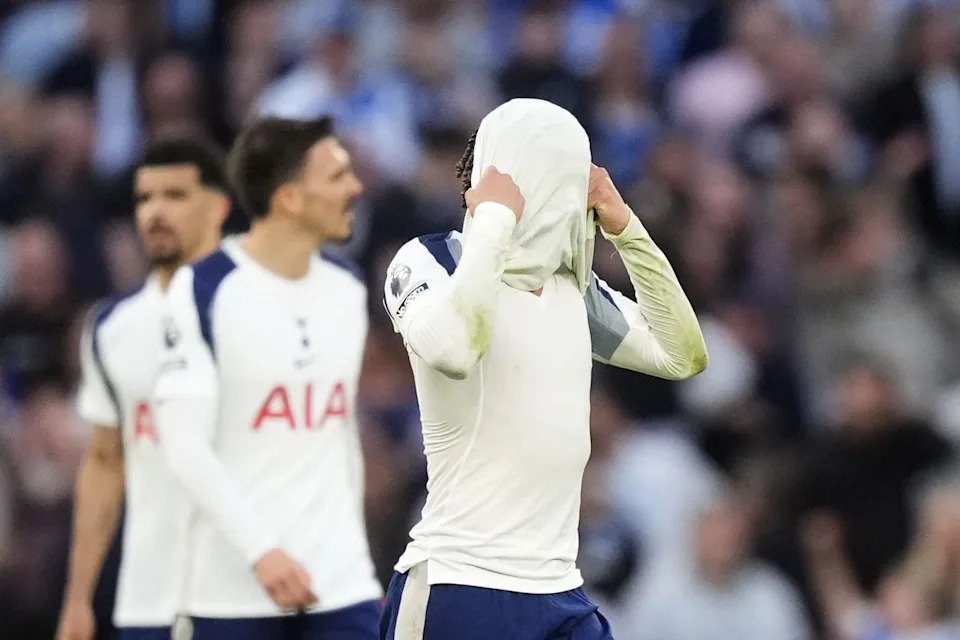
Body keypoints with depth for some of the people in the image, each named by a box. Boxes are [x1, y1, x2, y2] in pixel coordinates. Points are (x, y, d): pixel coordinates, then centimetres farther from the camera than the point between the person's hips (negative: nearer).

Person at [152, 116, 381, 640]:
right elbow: (185, 444, -14)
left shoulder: (347, 295, 11)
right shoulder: (202, 291, -8)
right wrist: (261, 552, -22)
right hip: (233, 592, -5)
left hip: (342, 589, 5)